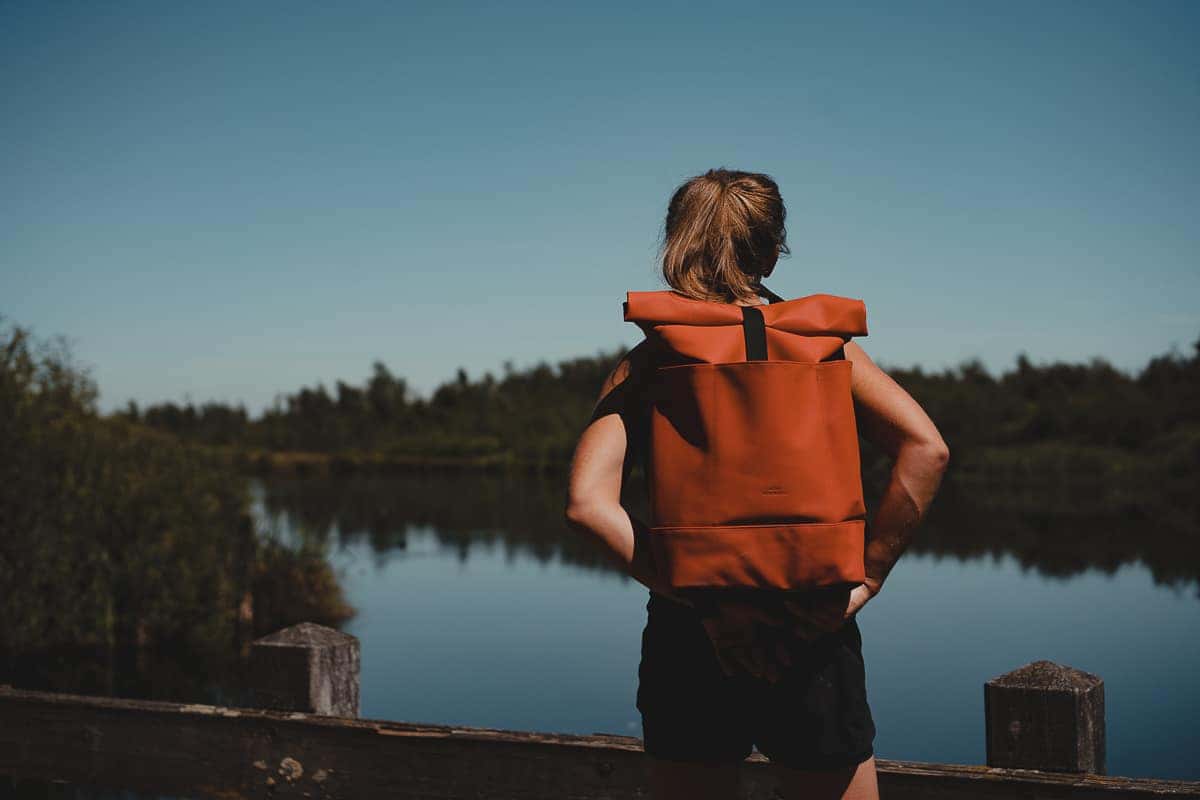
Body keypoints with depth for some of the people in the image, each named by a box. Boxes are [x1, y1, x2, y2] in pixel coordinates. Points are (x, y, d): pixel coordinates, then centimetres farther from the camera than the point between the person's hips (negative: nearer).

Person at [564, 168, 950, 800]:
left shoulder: (645, 365, 0)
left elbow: (587, 502, -14)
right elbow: (925, 450, -11)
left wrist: (699, 599, -13)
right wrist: (863, 582, -8)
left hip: (689, 640, 0)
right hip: (814, 639, 0)